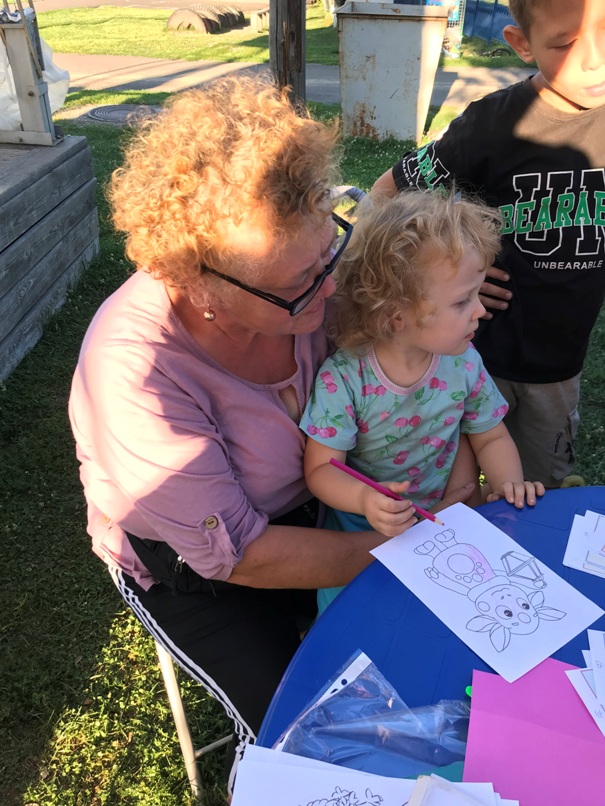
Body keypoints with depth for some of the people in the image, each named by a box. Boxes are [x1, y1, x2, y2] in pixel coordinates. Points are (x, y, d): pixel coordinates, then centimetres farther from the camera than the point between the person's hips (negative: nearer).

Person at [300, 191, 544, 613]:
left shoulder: (464, 363, -10)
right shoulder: (342, 379, -23)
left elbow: (491, 437, 5)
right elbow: (321, 467, -18)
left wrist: (509, 484, -14)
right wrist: (363, 499, -37)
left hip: (442, 516, 4)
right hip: (359, 527, -3)